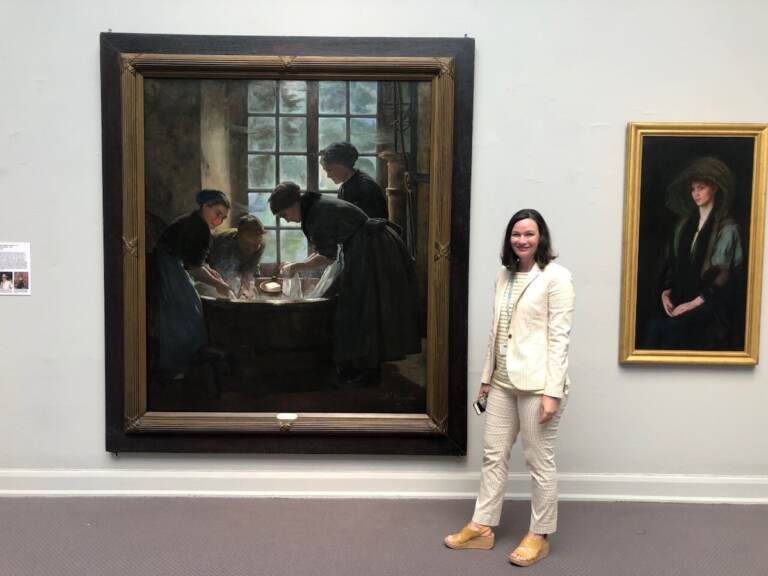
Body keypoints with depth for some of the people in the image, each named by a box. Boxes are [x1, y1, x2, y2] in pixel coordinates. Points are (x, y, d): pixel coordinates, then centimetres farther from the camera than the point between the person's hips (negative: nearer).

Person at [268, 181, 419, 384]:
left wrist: (296, 267, -1)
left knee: (359, 306, -2)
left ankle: (363, 369, 7)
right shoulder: (317, 204, 13)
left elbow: (328, 256, -11)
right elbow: (327, 249, 18)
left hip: (369, 251, -10)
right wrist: (297, 265, 15)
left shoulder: (317, 215, -16)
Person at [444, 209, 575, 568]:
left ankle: (539, 536, 21)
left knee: (539, 461, 5)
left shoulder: (555, 277, -9)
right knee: (493, 454, 13)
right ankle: (481, 527, 26)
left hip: (537, 383, -7)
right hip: (503, 382, 7)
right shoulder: (504, 276, 11)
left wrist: (553, 391, -18)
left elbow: (559, 336, -13)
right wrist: (486, 376, 14)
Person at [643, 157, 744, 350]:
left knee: (674, 327, -32)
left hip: (711, 302, -4)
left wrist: (695, 302, -17)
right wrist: (666, 291, -2)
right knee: (654, 325, -26)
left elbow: (723, 274, -10)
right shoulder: (684, 224, 14)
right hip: (681, 297, 5)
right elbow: (671, 263, 15)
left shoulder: (727, 228, -3)